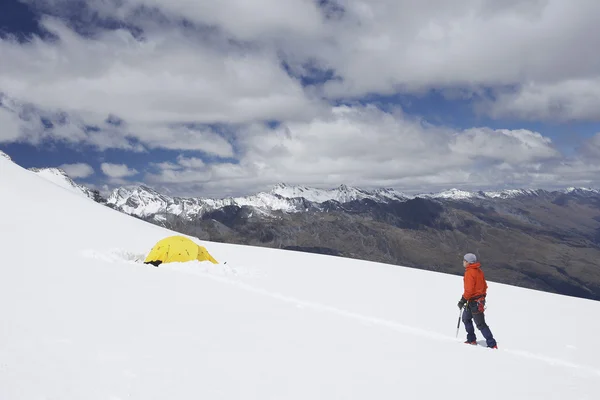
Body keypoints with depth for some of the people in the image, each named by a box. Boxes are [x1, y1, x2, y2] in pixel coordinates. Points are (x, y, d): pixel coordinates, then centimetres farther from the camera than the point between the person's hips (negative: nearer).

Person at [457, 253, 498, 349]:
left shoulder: (469, 272, -19)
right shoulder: (479, 271, 9)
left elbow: (469, 289, -24)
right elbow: (484, 286, 15)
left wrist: (463, 300, -17)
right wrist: (482, 296, 24)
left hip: (474, 302, -10)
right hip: (480, 299, 10)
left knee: (480, 324, -4)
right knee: (466, 318, 23)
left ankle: (492, 344, -1)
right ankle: (471, 339, 28)